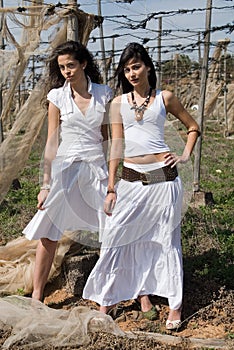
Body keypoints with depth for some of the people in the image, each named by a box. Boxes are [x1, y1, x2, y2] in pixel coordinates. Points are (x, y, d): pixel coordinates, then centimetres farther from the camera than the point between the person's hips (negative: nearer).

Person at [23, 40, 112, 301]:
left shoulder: (104, 94, 3)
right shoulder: (58, 97, -1)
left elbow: (109, 135, 11)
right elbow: (52, 142, 0)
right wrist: (46, 184, -3)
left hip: (97, 167, 2)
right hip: (65, 168, -1)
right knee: (48, 235, -1)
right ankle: (37, 295, 13)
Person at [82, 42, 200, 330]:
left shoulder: (164, 98, 6)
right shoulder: (118, 104, 8)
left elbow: (193, 127, 17)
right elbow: (116, 147, 5)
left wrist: (185, 156, 3)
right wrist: (111, 188, 0)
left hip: (163, 177, -2)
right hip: (131, 179, 2)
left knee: (166, 240, 5)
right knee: (120, 237, 0)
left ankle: (175, 306, 15)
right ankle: (108, 298, 17)